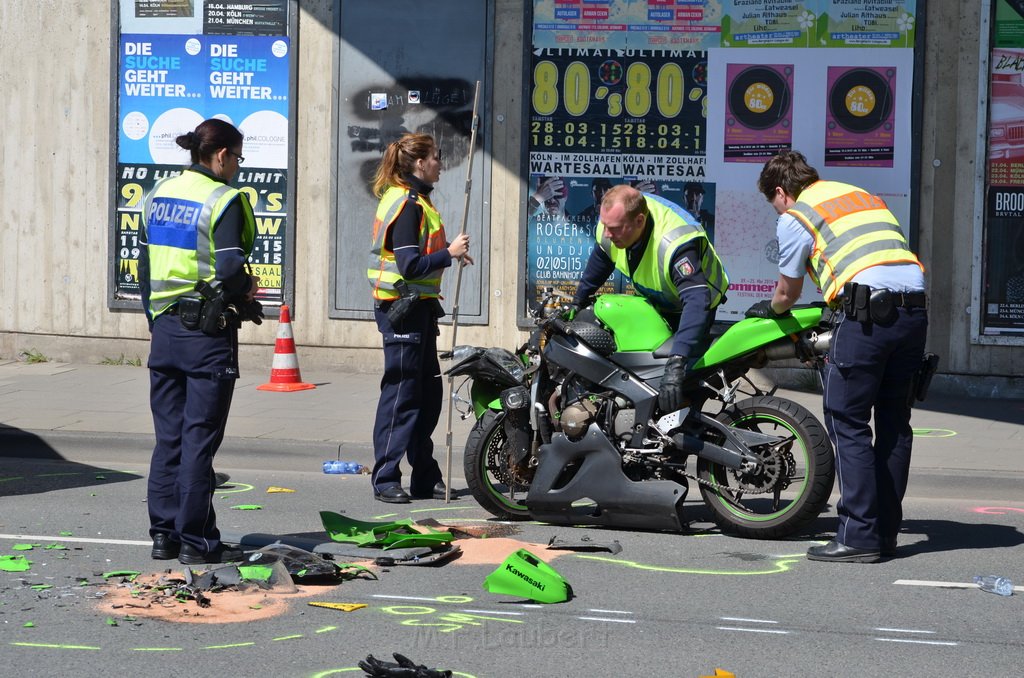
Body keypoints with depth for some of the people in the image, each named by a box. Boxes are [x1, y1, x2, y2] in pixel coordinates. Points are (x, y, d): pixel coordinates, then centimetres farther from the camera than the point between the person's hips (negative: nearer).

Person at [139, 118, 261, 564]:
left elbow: (145, 263, 13)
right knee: (200, 438, -1)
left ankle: (164, 534, 15)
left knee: (168, 436, 12)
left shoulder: (160, 193, 10)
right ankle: (195, 540, 2)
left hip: (165, 327, 7)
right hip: (208, 332, -7)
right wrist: (248, 289, 0)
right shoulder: (223, 200, -12)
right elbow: (229, 271, -21)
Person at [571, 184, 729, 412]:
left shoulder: (675, 244, -44)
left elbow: (696, 301, -55)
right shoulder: (613, 220, -21)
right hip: (652, 299, 7)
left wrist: (676, 364, -65)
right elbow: (601, 259, 5)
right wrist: (578, 300, 14)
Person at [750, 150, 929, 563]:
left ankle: (860, 536, -5)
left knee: (847, 421, -1)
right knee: (894, 423, 13)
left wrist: (768, 309, 39)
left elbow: (788, 293, 17)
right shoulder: (864, 196, 28)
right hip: (915, 307, 7)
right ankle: (886, 531, 17)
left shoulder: (795, 217, 9)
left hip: (868, 312, -7)